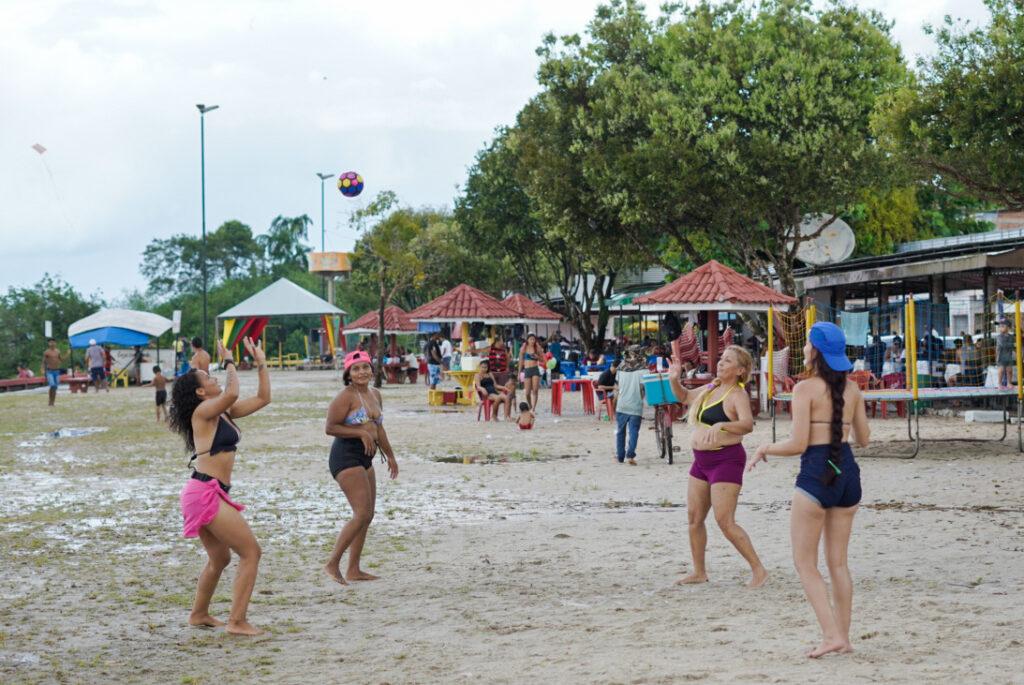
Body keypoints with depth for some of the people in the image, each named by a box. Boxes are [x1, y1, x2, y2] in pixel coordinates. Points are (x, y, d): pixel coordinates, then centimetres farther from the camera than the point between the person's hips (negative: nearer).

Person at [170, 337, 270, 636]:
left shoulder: (224, 413, 16)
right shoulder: (203, 411, -9)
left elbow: (262, 398, 22)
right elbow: (232, 393, -30)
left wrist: (261, 363, 20)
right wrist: (229, 362, -16)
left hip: (211, 494, 10)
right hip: (205, 492, -10)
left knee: (219, 559, 25)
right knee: (251, 552, -10)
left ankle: (199, 614, 39)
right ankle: (237, 621, -11)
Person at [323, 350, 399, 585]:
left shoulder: (375, 394, 14)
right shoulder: (346, 397, -12)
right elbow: (330, 427, -17)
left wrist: (389, 455, 29)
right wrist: (361, 433, -20)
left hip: (364, 459, 9)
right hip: (346, 457, -9)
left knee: (367, 515, 11)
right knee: (362, 514, -16)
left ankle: (353, 570, 17)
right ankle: (332, 564, -10)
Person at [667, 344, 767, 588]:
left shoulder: (737, 395, -14)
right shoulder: (711, 389, 11)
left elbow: (747, 424, -31)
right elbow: (684, 397, 28)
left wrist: (720, 425, -47)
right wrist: (674, 379, 9)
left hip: (726, 460, -9)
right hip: (702, 459, 9)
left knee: (725, 522, -13)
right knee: (694, 518, 11)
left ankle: (758, 570, -4)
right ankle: (699, 572, 23)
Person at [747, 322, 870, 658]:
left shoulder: (805, 389, -11)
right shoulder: (852, 389, 7)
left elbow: (798, 444, -14)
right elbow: (864, 438, 14)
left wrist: (764, 449, 3)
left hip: (816, 474, -6)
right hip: (848, 472, 6)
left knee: (804, 563, 4)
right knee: (838, 563, 15)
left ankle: (832, 634, -6)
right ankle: (843, 636, 16)